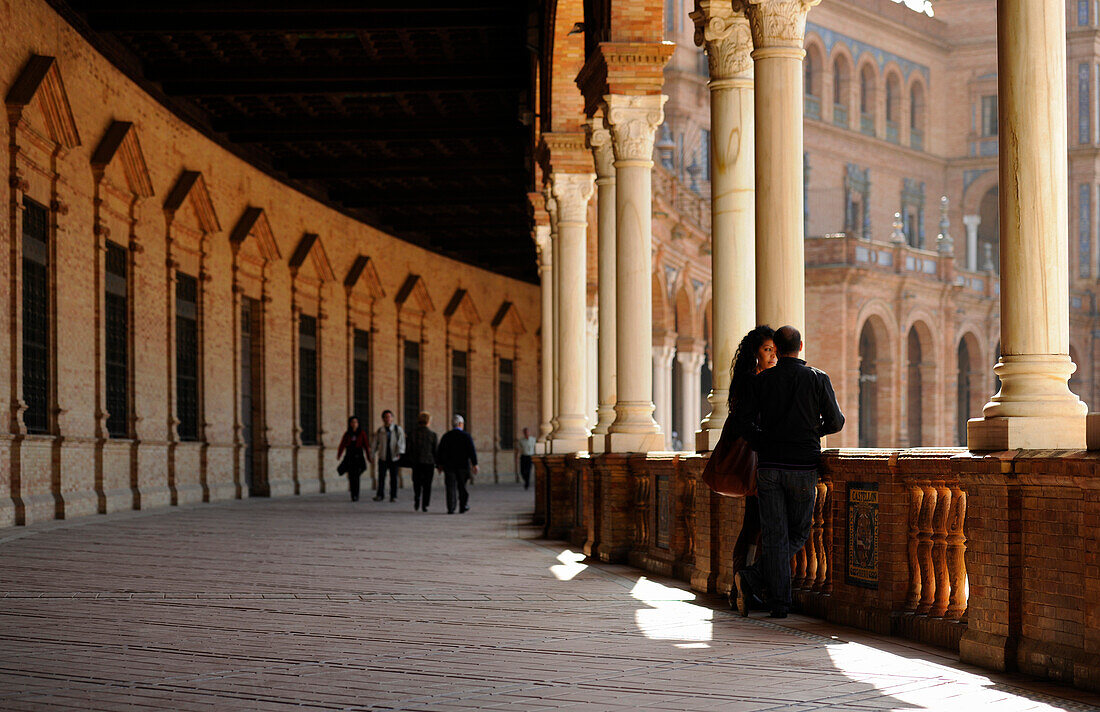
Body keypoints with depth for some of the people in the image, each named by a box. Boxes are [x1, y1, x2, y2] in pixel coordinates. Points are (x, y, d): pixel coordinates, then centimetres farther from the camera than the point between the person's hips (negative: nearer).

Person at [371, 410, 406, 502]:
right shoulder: (379, 431, 8)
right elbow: (375, 443, 14)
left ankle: (393, 496, 8)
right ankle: (380, 495, 6)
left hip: (394, 457, -1)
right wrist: (372, 455, 7)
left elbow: (401, 441, -4)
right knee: (381, 476, -3)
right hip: (383, 457, 1)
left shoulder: (398, 429, 5)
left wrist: (400, 452, -17)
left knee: (394, 477, 1)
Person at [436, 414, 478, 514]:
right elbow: (472, 451, -9)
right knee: (462, 487, 12)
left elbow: (439, 451, 6)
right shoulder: (466, 436, -4)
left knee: (450, 488, 0)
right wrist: (474, 464, -7)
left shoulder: (446, 436, 4)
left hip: (449, 465, 1)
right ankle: (462, 506, 14)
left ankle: (450, 508, -6)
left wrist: (439, 464, 15)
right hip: (463, 465, -1)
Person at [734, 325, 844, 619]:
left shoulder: (760, 380, 4)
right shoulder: (818, 379, 1)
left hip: (769, 465, 1)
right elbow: (836, 422, 5)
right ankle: (755, 579, -6)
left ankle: (779, 603, -5)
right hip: (803, 467, -1)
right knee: (798, 534, 10)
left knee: (775, 536, 3)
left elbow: (746, 421, -4)